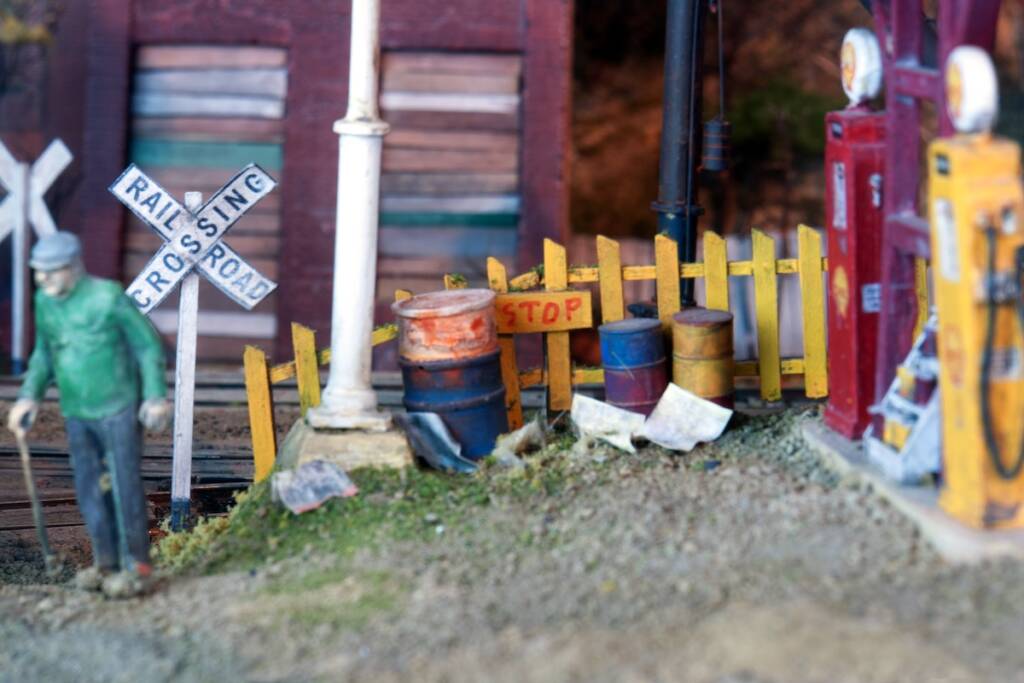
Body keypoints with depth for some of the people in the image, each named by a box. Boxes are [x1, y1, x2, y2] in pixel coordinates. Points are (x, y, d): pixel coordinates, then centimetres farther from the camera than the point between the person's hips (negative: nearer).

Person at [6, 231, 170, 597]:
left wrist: (156, 396, -12)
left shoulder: (107, 297, -14)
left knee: (124, 486, -4)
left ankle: (135, 565, 4)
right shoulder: (44, 302, 4)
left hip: (117, 410, -6)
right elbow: (44, 353, 18)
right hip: (77, 413, 6)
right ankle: (106, 561, 20)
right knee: (89, 490, 9)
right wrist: (30, 394, 6)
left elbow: (147, 344, -8)